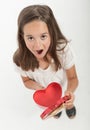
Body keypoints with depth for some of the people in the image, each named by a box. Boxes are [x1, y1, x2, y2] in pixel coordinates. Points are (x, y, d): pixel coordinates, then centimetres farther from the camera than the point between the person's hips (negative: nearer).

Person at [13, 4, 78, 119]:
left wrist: (70, 91, -48)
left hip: (64, 90, -1)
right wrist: (37, 86, -38)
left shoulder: (63, 49, -41)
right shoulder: (20, 59, -37)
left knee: (68, 104, 33)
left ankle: (70, 106, 72)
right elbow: (27, 81, -14)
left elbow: (73, 78, -25)